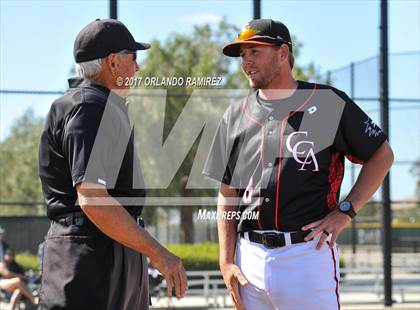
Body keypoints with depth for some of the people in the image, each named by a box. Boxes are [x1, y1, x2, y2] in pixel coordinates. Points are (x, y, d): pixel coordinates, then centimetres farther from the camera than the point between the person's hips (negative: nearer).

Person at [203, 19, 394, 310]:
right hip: (250, 258, 4)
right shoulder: (235, 116, 13)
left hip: (308, 253, -4)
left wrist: (345, 211, -4)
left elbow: (382, 154, 8)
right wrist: (226, 261, 4)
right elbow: (227, 194, 14)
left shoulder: (327, 102, 1)